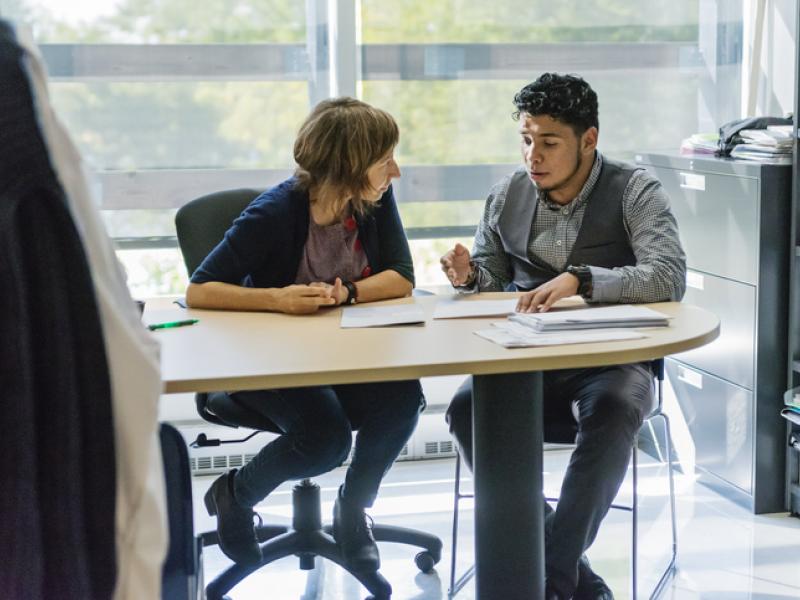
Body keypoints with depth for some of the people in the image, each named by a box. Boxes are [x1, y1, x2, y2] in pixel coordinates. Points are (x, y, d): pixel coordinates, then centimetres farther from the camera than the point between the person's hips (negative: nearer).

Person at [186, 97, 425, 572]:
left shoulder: (376, 200, -7)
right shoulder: (276, 213, -22)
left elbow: (401, 279, -7)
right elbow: (198, 291, -21)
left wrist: (345, 294, -25)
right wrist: (277, 298, -34)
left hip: (344, 351, 5)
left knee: (403, 398, -24)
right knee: (326, 435, -29)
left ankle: (353, 510, 3)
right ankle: (235, 494, 4)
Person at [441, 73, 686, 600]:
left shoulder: (635, 192, -3)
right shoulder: (508, 195, 10)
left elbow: (670, 278, -17)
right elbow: (491, 280, 19)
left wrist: (581, 279, -30)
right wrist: (469, 276, -7)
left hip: (612, 361, -3)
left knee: (612, 411, -38)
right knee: (467, 408, -28)